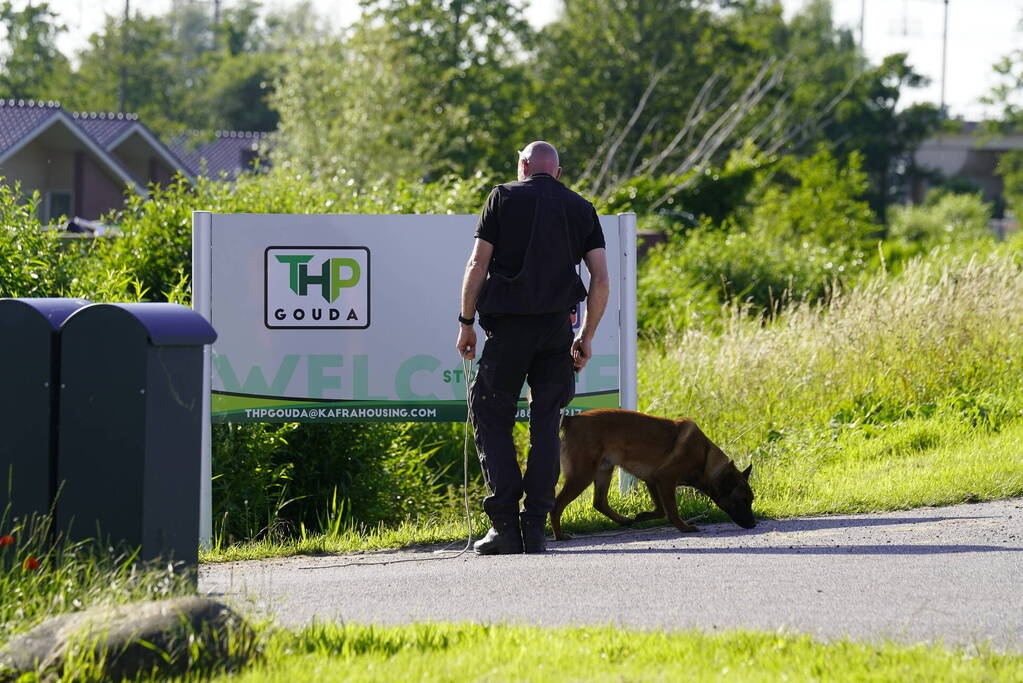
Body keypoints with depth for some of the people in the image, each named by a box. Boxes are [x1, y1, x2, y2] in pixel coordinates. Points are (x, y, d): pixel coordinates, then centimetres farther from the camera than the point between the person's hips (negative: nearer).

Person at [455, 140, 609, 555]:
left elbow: (478, 265, -2)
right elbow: (601, 279, 6)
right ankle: (535, 528, 3)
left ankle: (505, 524, -6)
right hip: (557, 326, 3)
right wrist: (587, 336, 13)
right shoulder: (581, 209, 12)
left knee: (491, 418, 5)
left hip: (507, 326, -3)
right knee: (546, 425, 8)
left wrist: (466, 323, 4)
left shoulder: (503, 198, 4)